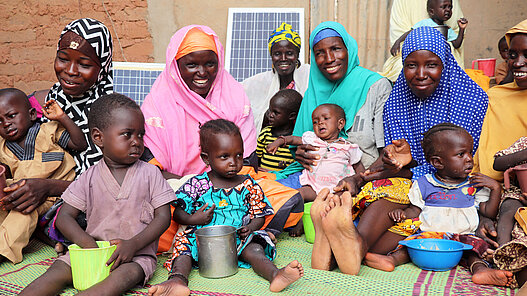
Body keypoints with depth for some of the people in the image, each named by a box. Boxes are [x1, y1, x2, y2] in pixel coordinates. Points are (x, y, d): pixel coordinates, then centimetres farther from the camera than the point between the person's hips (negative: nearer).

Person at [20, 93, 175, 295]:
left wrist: (133, 244, -17)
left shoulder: (150, 173, 1)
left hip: (137, 255, -3)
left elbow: (163, 216, -2)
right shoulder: (89, 178, 4)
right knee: (58, 269, -20)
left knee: (123, 276, -33)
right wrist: (87, 243, -16)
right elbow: (64, 216, 4)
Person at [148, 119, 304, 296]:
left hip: (238, 240, 0)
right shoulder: (196, 184, 3)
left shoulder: (249, 185, 7)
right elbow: (178, 213, 7)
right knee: (183, 243, -26)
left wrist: (250, 228, -12)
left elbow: (259, 215, 11)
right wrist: (193, 219, -14)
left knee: (253, 247, -29)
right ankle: (177, 280, -46)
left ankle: (274, 275, -51)